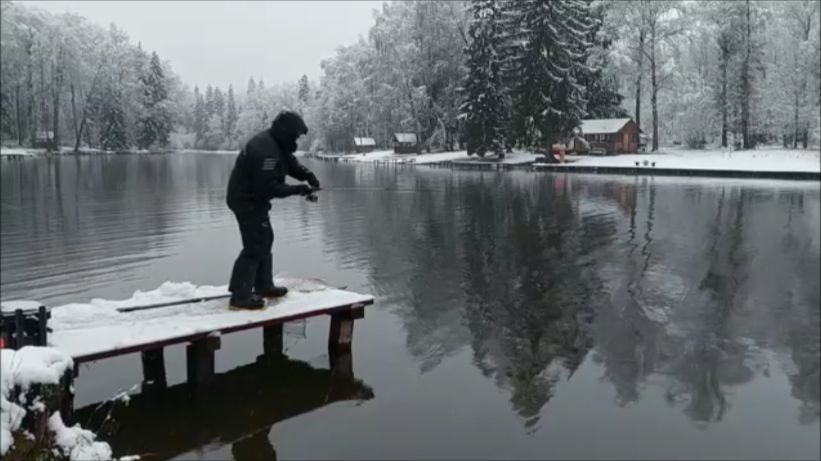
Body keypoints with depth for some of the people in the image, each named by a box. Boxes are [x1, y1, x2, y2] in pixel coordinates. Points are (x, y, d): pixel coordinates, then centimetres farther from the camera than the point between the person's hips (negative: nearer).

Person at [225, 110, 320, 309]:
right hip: (247, 201, -11)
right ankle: (240, 296, -4)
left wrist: (308, 175, -5)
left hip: (253, 199, 11)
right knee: (255, 246, -9)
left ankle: (264, 286, 29)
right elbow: (268, 187, -30)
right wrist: (298, 189, -25)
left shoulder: (275, 143, 5)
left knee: (264, 240, 18)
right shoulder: (265, 150, -28)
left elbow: (292, 163, 14)